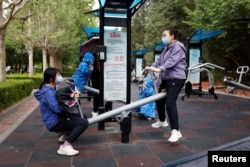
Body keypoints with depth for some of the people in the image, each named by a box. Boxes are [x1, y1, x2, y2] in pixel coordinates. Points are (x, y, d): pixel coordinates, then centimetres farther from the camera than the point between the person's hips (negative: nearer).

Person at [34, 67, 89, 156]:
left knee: (81, 117, 20)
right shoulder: (48, 92, -22)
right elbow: (57, 109, -28)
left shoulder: (50, 89, 10)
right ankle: (65, 146, -23)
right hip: (54, 123, -10)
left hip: (56, 119, 10)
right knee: (84, 122, -23)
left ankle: (65, 135, 23)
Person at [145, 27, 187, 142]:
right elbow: (160, 60, 14)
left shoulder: (177, 47, -11)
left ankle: (175, 131, -18)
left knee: (170, 103, -21)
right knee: (159, 100, 21)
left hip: (176, 79, -10)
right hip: (166, 79, 10)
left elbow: (172, 61, -26)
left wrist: (159, 69, -39)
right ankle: (162, 121, 42)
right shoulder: (167, 48, 21)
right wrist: (151, 67, -3)